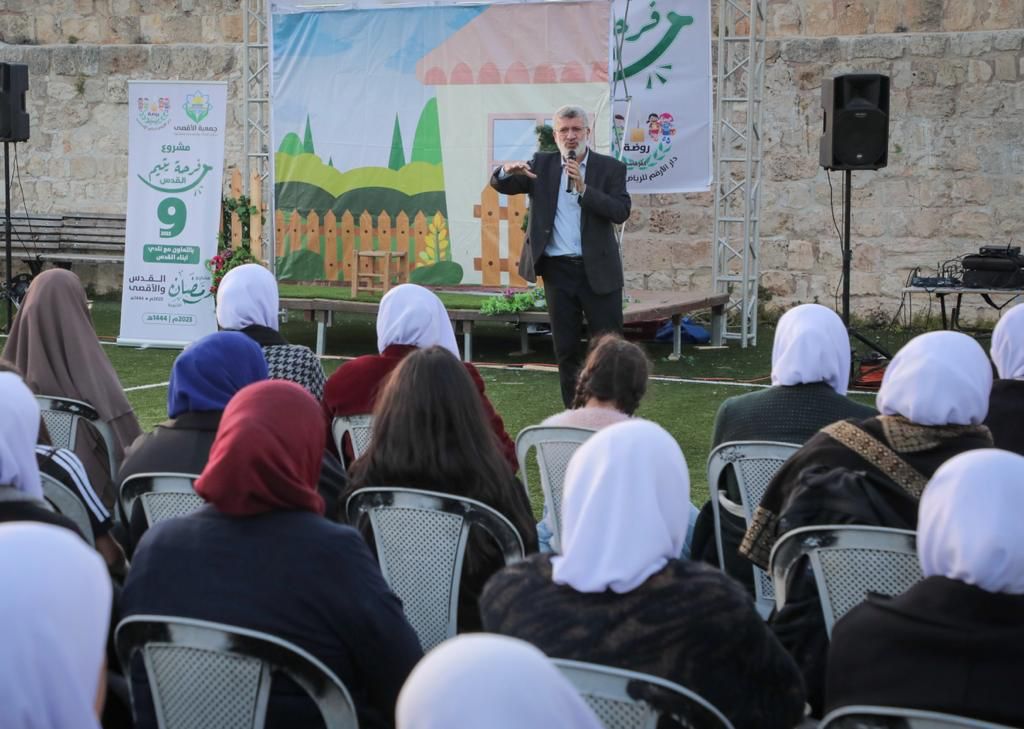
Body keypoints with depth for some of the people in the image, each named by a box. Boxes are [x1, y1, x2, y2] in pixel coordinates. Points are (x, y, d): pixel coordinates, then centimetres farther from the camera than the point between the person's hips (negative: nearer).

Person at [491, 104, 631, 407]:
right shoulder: (542, 165, 7)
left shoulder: (610, 167, 1)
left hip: (598, 271, -2)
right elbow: (500, 185, 0)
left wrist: (583, 187, -21)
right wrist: (507, 171, -23)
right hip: (557, 269, 2)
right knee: (566, 348, 7)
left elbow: (621, 212, -11)